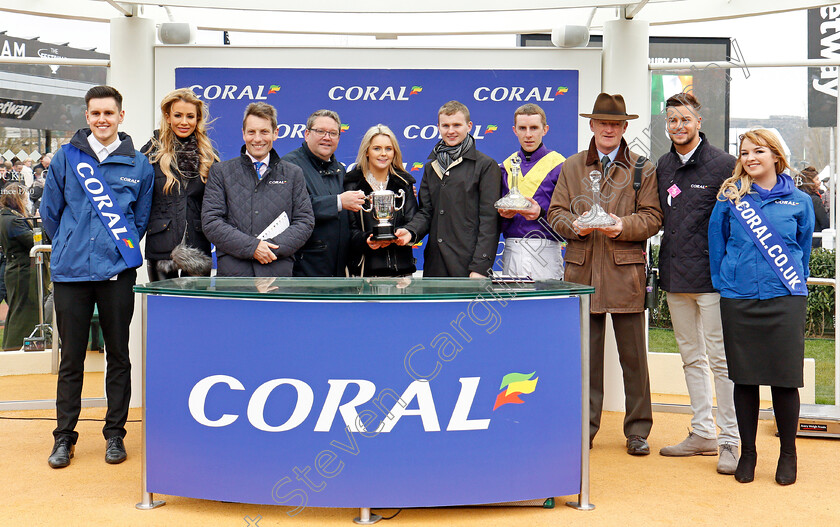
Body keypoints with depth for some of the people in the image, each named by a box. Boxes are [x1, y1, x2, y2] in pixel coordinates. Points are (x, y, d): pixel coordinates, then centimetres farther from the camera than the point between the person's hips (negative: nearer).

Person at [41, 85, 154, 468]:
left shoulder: (139, 165, 4)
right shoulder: (65, 157, 4)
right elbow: (49, 211, 12)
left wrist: (122, 250, 9)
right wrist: (71, 247, 14)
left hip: (117, 273, 0)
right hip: (70, 273, 0)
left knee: (118, 356, 7)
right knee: (71, 358, 7)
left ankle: (115, 434, 19)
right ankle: (64, 437, 18)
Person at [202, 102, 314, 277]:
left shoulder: (293, 174, 14)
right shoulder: (220, 171, 10)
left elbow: (305, 222, 8)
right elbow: (210, 222, 1)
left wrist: (274, 246, -9)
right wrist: (252, 247, -11)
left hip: (279, 271, 1)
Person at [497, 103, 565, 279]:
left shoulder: (558, 164, 0)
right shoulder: (506, 166, 14)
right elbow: (497, 224, 14)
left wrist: (541, 213, -19)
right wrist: (504, 214, -7)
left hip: (546, 251, -3)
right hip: (511, 251, 3)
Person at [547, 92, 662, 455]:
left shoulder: (642, 169, 9)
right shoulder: (572, 167, 14)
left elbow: (652, 217, 3)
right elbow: (555, 213, 10)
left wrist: (623, 226, -16)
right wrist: (574, 225, -11)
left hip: (625, 272, -1)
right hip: (582, 271, 1)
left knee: (633, 356, 3)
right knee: (585, 353, 5)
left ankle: (637, 430, 15)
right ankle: (584, 427, 15)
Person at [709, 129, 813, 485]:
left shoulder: (799, 201, 5)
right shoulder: (730, 198, 4)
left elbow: (804, 250, 14)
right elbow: (716, 241, 11)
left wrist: (795, 284, 11)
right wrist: (723, 281, 8)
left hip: (784, 299, 0)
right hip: (738, 299, 1)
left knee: (784, 378, 1)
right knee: (744, 378, 6)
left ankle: (788, 453, 19)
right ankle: (747, 453, 20)